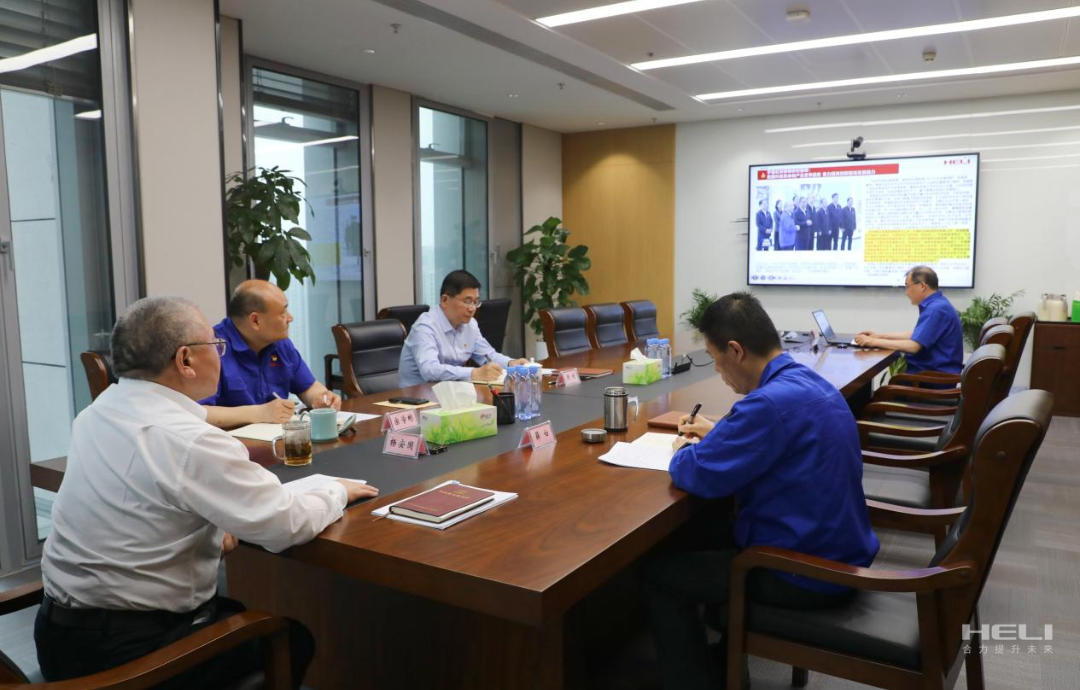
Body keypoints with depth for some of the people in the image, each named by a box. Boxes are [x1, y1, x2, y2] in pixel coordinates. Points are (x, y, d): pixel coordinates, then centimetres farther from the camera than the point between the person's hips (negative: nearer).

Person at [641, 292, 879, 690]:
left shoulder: (773, 401, -28)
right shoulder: (808, 382, 4)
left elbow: (699, 476, -23)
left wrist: (683, 452, -2)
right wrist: (719, 433, 15)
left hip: (808, 573, -10)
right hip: (837, 553, 10)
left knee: (657, 572, -1)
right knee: (699, 534, 24)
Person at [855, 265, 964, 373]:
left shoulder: (937, 309, -19)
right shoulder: (935, 305, 14)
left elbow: (913, 346, -24)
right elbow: (916, 335, 24)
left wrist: (875, 342, -17)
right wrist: (880, 336, 18)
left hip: (937, 376, -10)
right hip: (931, 369, 10)